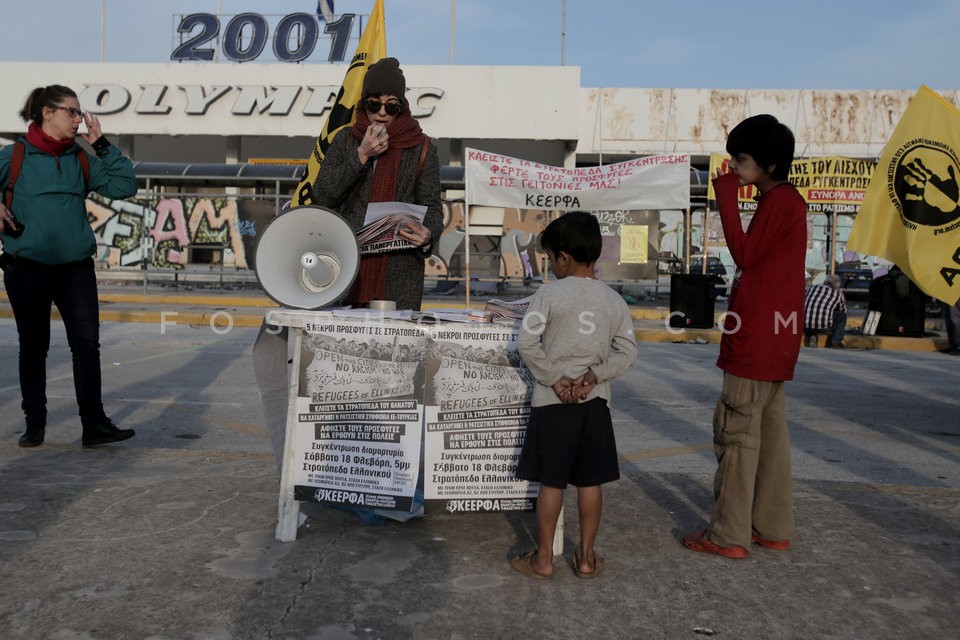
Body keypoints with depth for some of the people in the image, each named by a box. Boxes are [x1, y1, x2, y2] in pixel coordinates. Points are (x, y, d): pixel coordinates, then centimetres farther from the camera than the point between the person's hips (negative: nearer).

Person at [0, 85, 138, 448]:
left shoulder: (81, 159, 9)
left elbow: (124, 186, 2)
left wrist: (101, 144, -1)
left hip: (76, 268, 2)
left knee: (87, 343, -5)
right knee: (34, 347, 9)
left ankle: (94, 424, -1)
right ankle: (35, 424, 22)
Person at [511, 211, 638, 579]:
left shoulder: (550, 293, -10)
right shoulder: (614, 299, 3)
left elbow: (527, 343, -16)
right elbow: (627, 351, -1)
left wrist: (555, 379, -9)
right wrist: (594, 376, -6)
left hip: (553, 401, -3)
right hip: (595, 401, 4)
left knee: (551, 482, 5)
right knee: (590, 481, 11)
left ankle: (543, 559, 15)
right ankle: (586, 557, 21)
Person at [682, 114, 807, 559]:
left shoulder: (778, 201, -12)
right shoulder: (786, 201, 19)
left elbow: (744, 255, -15)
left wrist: (726, 197, -12)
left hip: (757, 339, -10)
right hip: (774, 339, 10)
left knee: (736, 432, -5)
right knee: (769, 431, 13)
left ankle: (729, 534, 1)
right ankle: (773, 527, 20)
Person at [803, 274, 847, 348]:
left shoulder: (811, 287, 22)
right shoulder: (837, 294, 17)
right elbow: (843, 310, 34)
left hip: (805, 326, 2)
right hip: (824, 326, -2)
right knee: (842, 315, 24)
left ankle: (811, 337, 15)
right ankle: (835, 342, 19)